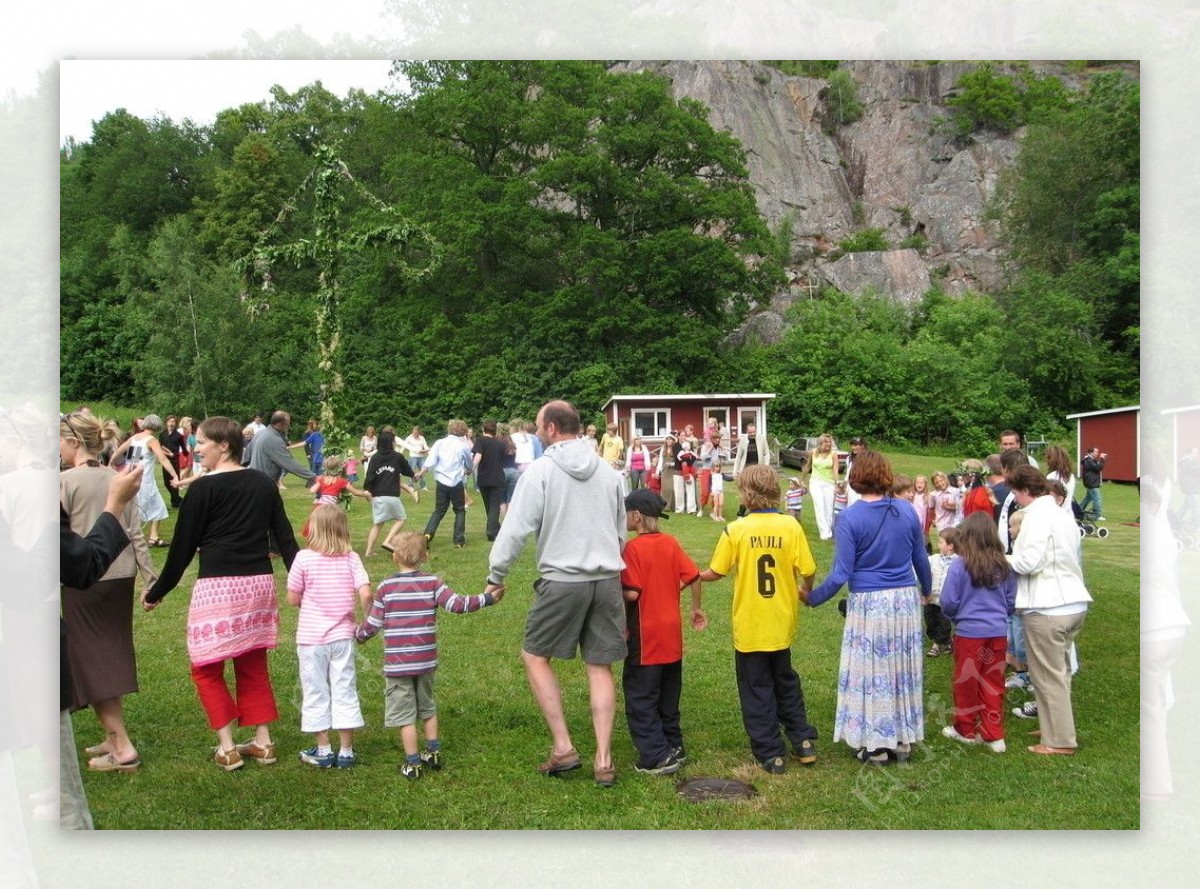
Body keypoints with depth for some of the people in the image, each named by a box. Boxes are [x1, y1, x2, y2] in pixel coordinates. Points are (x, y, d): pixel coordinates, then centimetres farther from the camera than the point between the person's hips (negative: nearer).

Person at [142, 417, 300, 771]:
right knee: (253, 665, 17)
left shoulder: (203, 488, -8)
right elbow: (285, 537, 11)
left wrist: (157, 592, 7)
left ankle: (227, 748, 6)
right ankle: (262, 742, 19)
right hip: (260, 583, 6)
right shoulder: (264, 483, 8)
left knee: (206, 668, 8)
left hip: (218, 586, -6)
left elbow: (183, 546, -4)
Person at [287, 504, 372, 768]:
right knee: (345, 691, 10)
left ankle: (323, 751, 19)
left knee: (316, 692, 11)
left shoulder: (304, 558, -11)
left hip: (311, 637, -2)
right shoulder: (351, 558, -6)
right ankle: (346, 752, 15)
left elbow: (293, 598, -7)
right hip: (342, 635, 2)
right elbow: (365, 593, -15)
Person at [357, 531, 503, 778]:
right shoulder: (432, 583, -4)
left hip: (397, 663, -3)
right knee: (427, 707, 22)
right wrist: (487, 597, -2)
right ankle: (434, 753, 28)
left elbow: (372, 623, -2)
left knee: (405, 714, 5)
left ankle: (413, 764, 8)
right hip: (426, 661, 3)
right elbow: (457, 604, -11)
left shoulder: (386, 587, -7)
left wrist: (358, 635, 18)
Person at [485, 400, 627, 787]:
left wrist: (495, 575, 1)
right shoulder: (608, 471, 10)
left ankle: (563, 747, 9)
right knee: (600, 667, 10)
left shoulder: (540, 470, -8)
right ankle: (604, 761, 12)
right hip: (607, 580, 5)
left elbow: (516, 528, -10)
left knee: (535, 656, 13)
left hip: (562, 581, -5)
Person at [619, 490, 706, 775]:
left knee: (640, 698, 1)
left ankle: (657, 757, -2)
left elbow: (632, 592, -21)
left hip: (645, 639, -7)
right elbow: (693, 577, 2)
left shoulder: (633, 548, -15)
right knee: (668, 696, 18)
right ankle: (673, 747, 26)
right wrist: (696, 608, 14)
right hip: (672, 636, 7)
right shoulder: (671, 543, 3)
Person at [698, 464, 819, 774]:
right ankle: (803, 742, 23)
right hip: (782, 623, 3)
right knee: (786, 682, 23)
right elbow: (808, 570, -8)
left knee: (757, 690, 10)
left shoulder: (735, 530, -13)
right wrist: (806, 591, 15)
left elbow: (715, 572, -7)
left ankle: (771, 754, 14)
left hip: (749, 626, -2)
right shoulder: (791, 526, -9)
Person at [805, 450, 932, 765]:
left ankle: (876, 746, 16)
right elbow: (921, 561, 11)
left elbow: (840, 575, -15)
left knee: (871, 672, 7)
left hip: (868, 603, -4)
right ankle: (903, 741, 26)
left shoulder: (850, 519, -13)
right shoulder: (907, 512, 0)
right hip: (906, 599, 5)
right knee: (903, 669, 15)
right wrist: (926, 590, 30)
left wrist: (812, 598, -1)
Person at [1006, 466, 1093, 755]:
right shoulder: (1063, 514, 16)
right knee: (1060, 671, 20)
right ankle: (1058, 727, 29)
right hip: (1074, 602, 9)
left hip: (1047, 608, -9)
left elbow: (1029, 562, -21)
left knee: (1049, 676, 0)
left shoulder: (1038, 515, -13)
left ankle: (1059, 741, 5)